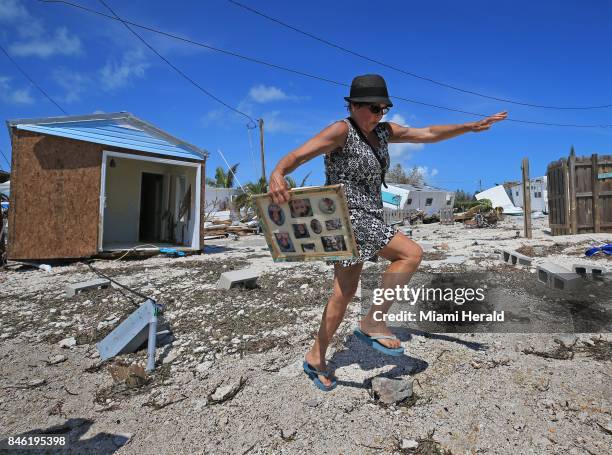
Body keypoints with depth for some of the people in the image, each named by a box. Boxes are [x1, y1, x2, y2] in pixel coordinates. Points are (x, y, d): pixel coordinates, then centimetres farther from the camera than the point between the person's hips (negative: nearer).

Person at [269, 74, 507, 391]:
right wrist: (277, 174, -43)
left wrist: (471, 127, 12)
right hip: (347, 215, -8)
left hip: (368, 218, 8)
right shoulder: (341, 130, -10)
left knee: (344, 292, 8)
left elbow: (428, 134, 18)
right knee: (411, 254, -12)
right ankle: (372, 322, -4)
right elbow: (296, 156, -22)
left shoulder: (383, 131, 14)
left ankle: (315, 359, 19)